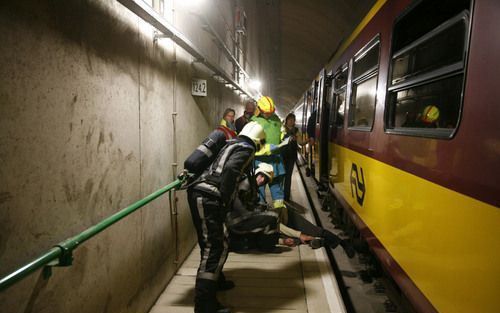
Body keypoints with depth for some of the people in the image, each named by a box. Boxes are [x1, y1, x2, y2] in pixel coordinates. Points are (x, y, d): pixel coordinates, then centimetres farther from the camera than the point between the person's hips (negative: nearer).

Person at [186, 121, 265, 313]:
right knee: (215, 247, -10)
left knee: (214, 242, 23)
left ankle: (216, 280, 40)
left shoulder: (232, 145, 26)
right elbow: (230, 169, -19)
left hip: (200, 193, 10)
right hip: (207, 197, -10)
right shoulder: (246, 149, -1)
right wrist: (225, 201, -15)